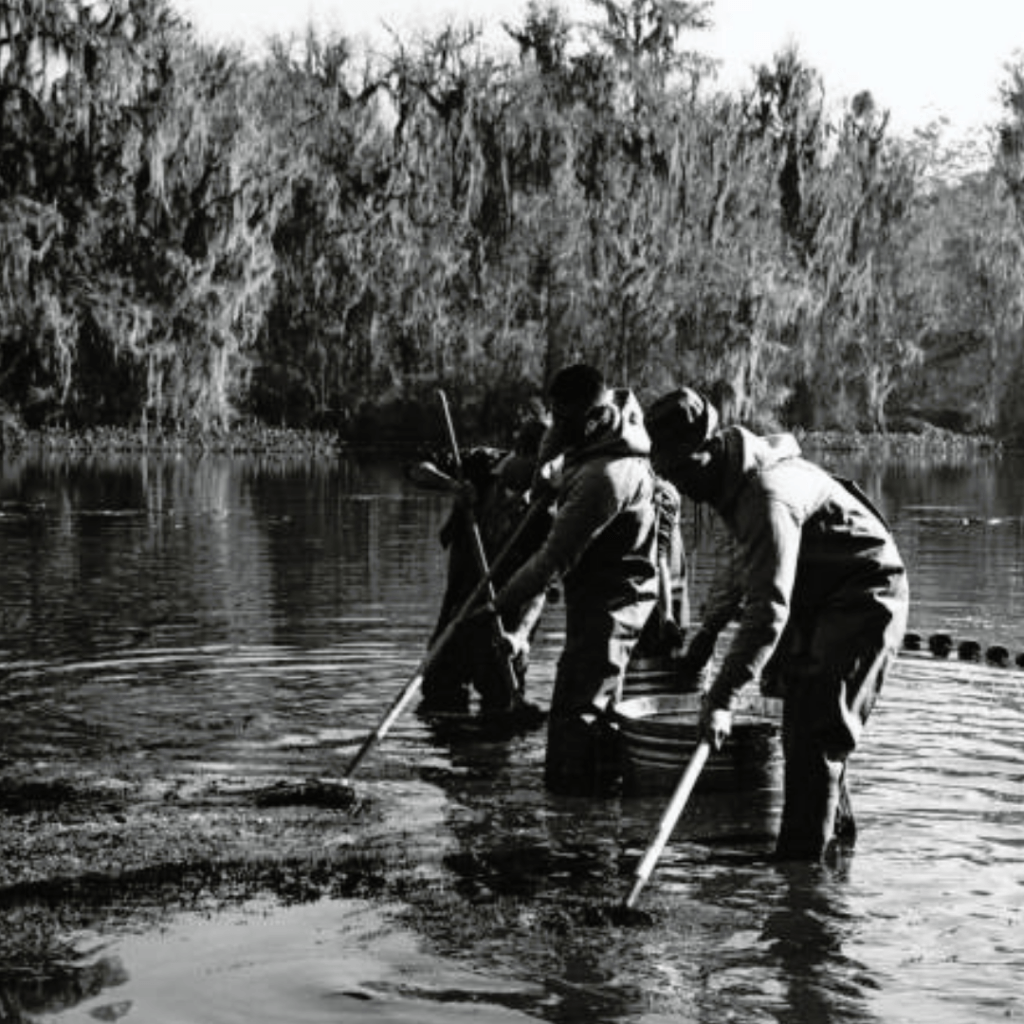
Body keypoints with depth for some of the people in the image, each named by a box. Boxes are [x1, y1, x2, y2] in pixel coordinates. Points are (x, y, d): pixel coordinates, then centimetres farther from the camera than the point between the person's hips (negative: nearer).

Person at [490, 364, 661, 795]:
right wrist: (554, 469, 1)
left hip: (608, 603, -11)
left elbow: (557, 557, -25)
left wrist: (504, 604, -18)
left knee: (578, 710, -11)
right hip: (605, 593, 11)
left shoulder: (603, 477, -28)